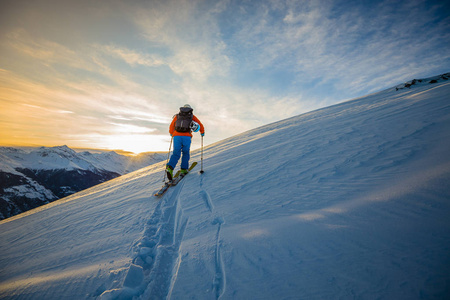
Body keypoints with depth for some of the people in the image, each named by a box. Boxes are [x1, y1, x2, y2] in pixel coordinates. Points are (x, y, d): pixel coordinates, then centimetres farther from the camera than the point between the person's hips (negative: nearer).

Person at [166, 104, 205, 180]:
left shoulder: (177, 116, 21)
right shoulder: (192, 116, 17)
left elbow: (171, 127, 27)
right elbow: (200, 125, 22)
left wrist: (171, 134, 47)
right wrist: (202, 132, 41)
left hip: (176, 136, 1)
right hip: (187, 137, -1)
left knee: (176, 154, 4)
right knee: (186, 153, 18)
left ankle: (170, 167, -17)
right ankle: (184, 169, 16)